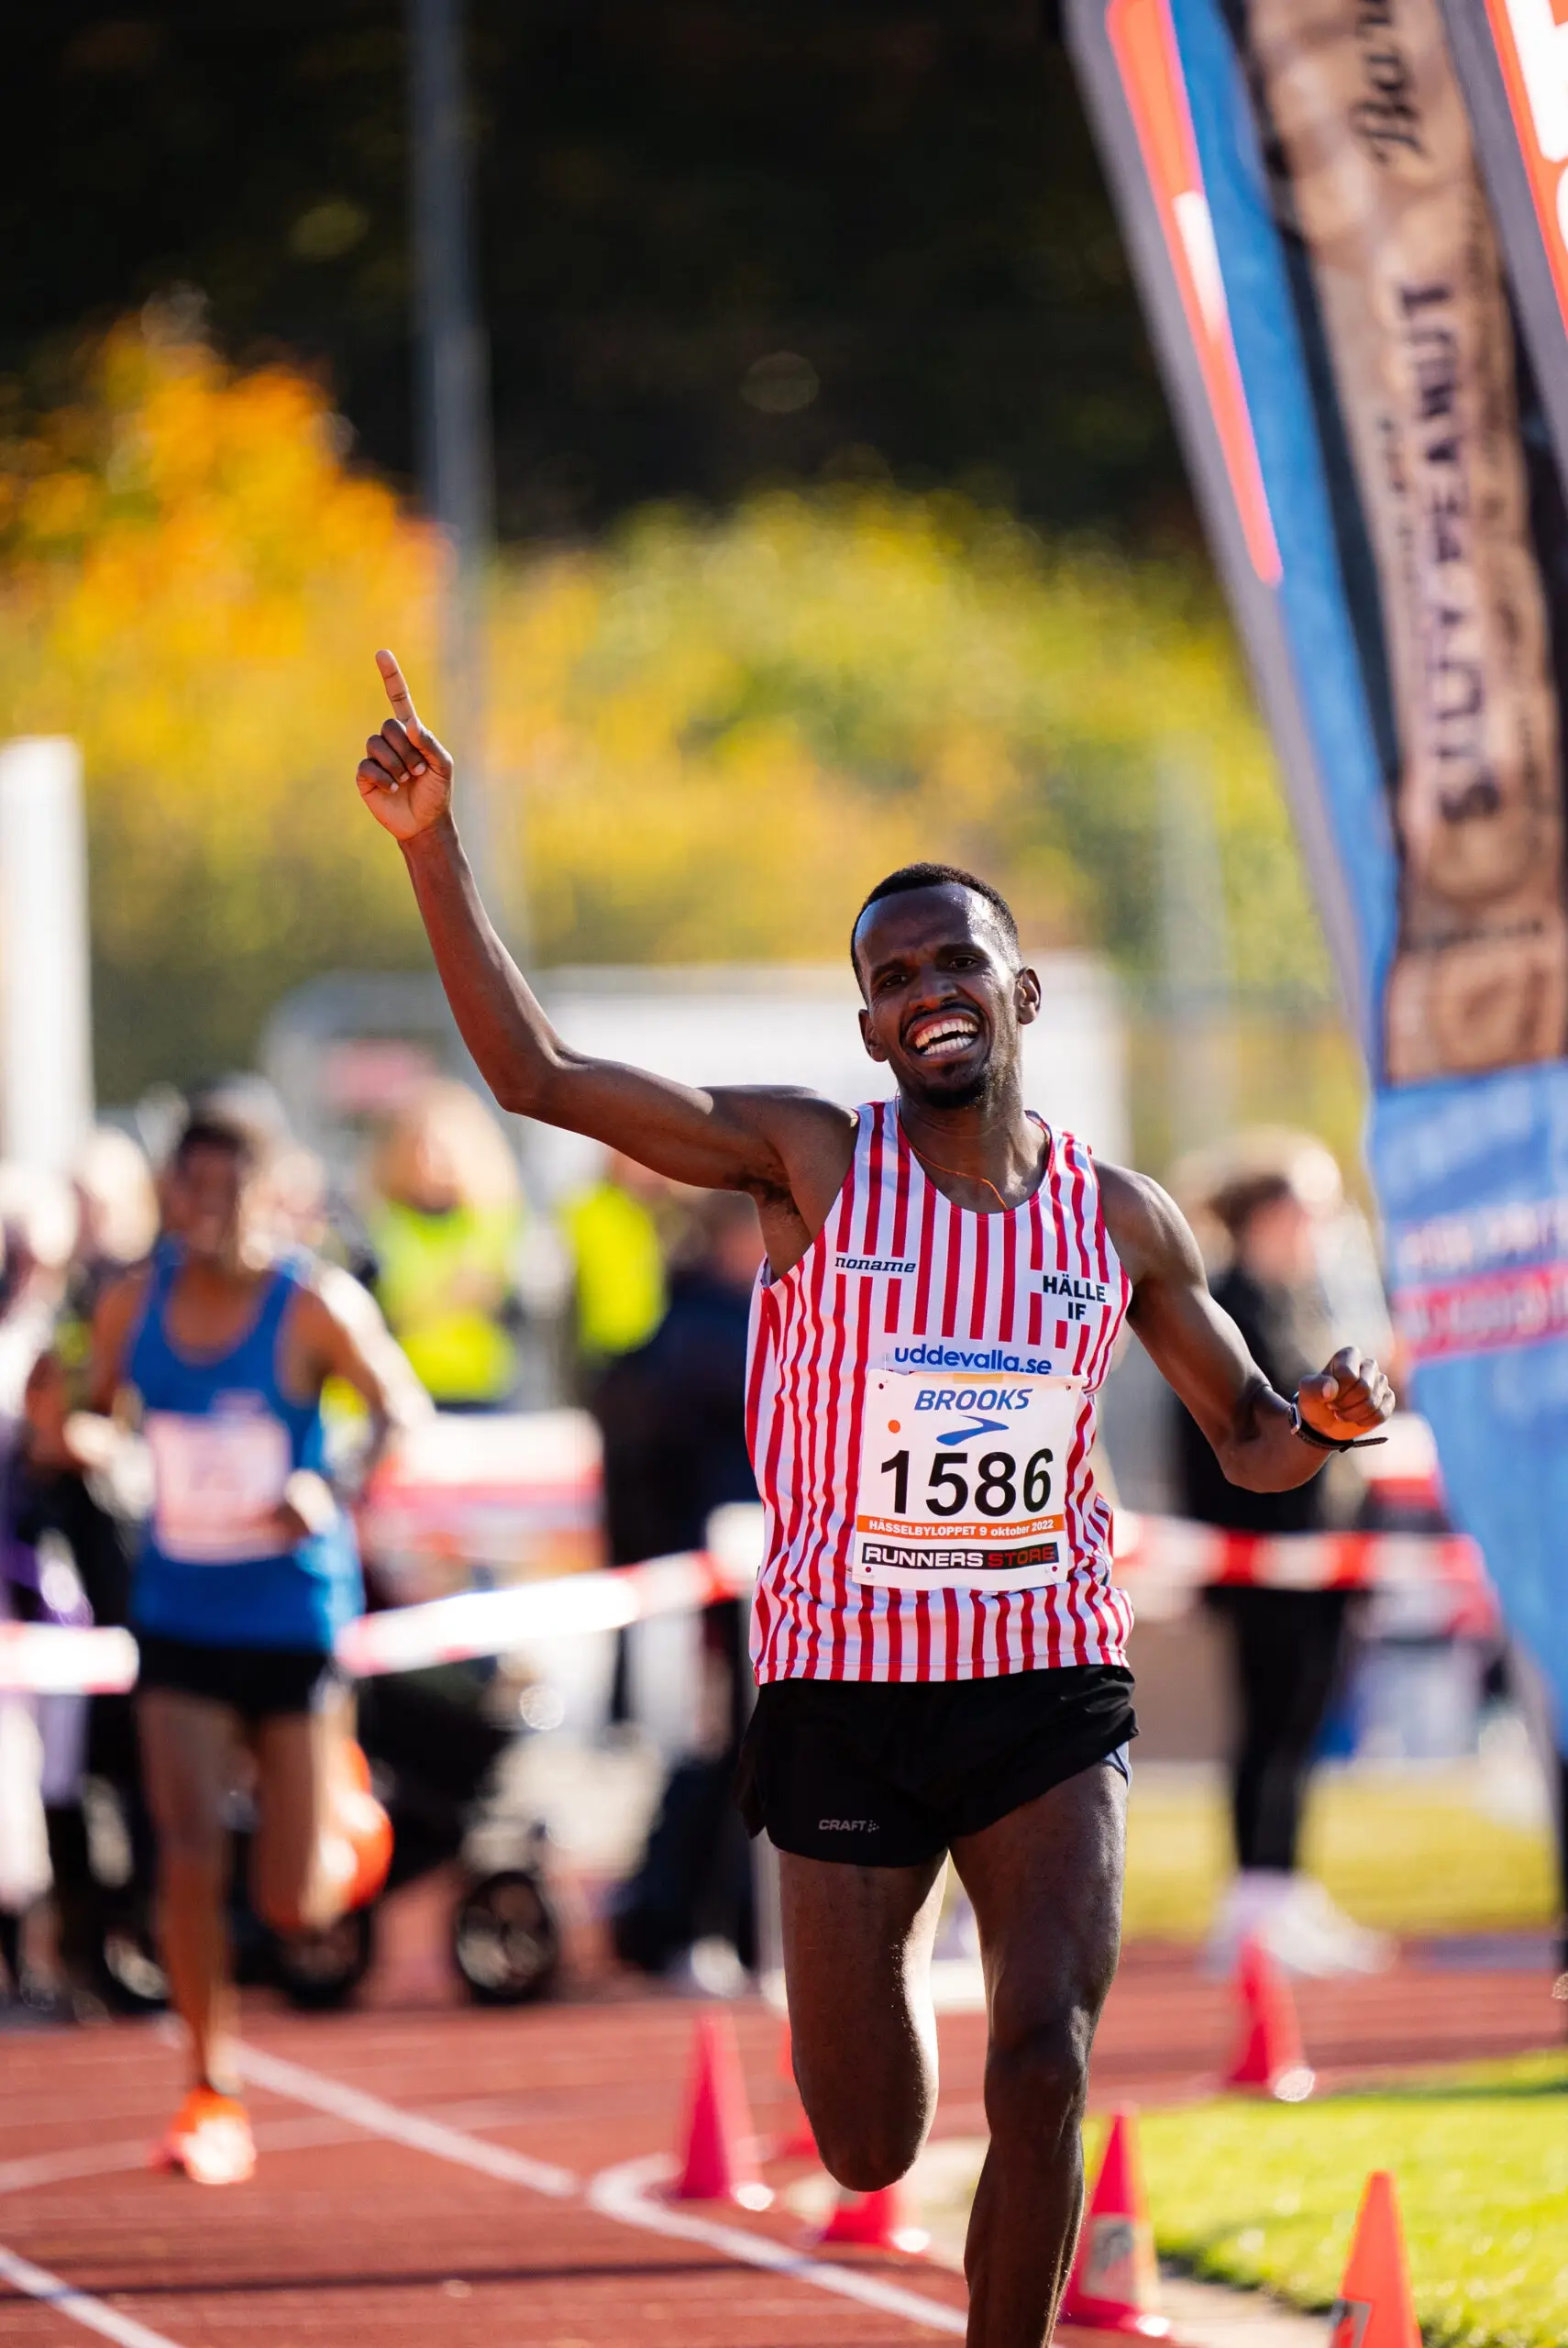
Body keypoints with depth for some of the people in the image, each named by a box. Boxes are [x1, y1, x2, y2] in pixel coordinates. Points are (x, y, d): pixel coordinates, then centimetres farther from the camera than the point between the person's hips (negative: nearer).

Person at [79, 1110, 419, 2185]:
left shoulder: (308, 1309, -12)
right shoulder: (133, 1304, -1)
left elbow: (403, 1417, -10)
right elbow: (101, 1407, 13)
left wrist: (332, 1493, -28)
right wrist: (83, 1436, -12)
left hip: (295, 1618, -2)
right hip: (182, 1618, 2)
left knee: (296, 1904, 0)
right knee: (191, 1856, -12)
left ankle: (343, 1802, 38)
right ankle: (214, 2091, 3)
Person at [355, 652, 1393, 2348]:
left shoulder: (1120, 1222, 3)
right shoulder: (811, 1162, -4)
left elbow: (1248, 1441, 14)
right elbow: (535, 1076, -11)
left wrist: (1324, 1421, -10)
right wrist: (432, 847, -19)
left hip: (1049, 1691, 1)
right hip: (845, 1687, -1)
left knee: (1043, 2073, -18)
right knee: (867, 2152, 7)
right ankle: (893, 1946, 44)